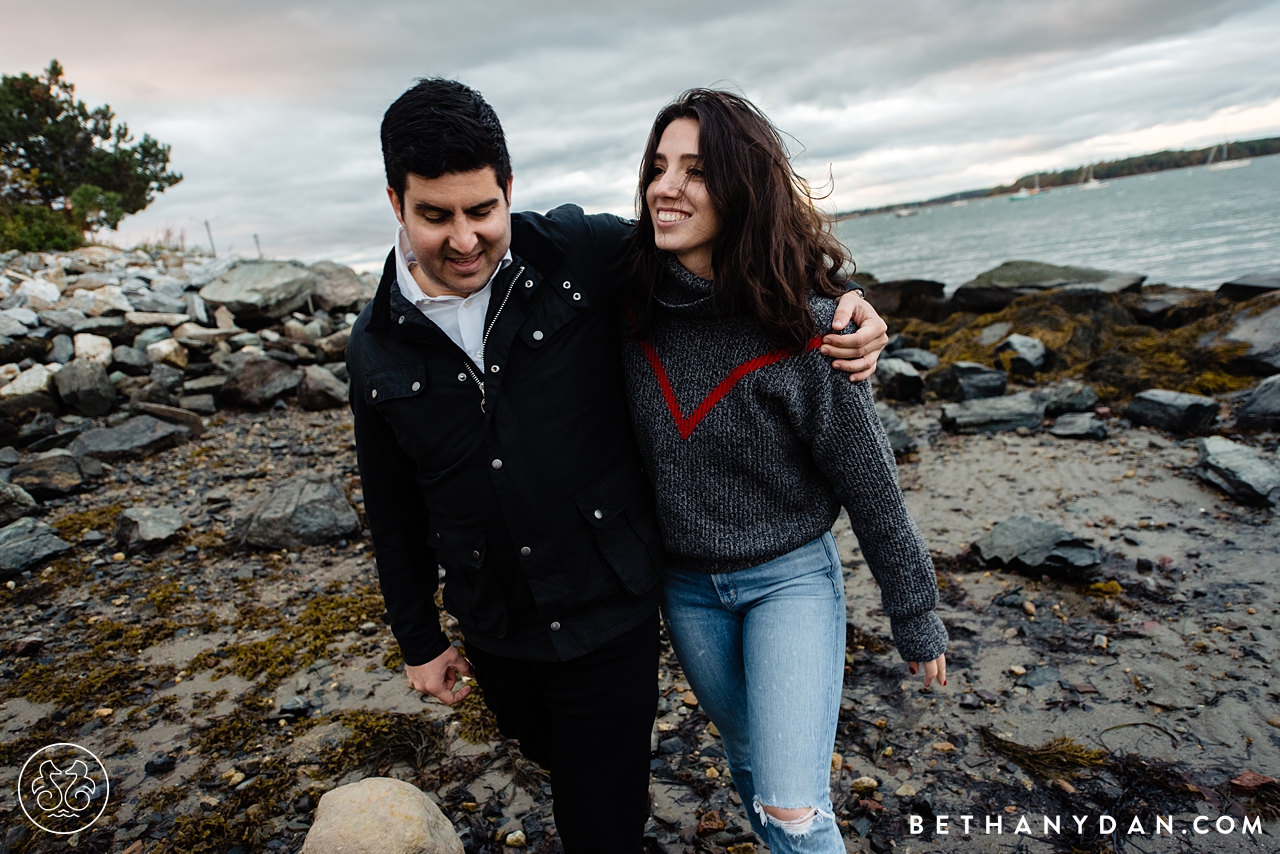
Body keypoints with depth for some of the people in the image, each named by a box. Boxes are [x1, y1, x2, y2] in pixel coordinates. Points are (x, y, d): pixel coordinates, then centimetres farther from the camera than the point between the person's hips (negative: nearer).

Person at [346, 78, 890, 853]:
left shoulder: (581, 254, -15)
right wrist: (419, 640, 12)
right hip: (495, 636, 4)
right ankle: (628, 788, 64)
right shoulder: (378, 348, -5)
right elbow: (395, 510, 5)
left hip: (610, 613, -4)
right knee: (558, 760, 31)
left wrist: (839, 299, -15)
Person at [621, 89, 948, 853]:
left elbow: (872, 486, -13)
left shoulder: (802, 328, -22)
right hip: (685, 585, 4)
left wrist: (917, 621, -4)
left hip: (790, 578, -4)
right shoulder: (639, 308, -10)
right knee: (749, 759, 24)